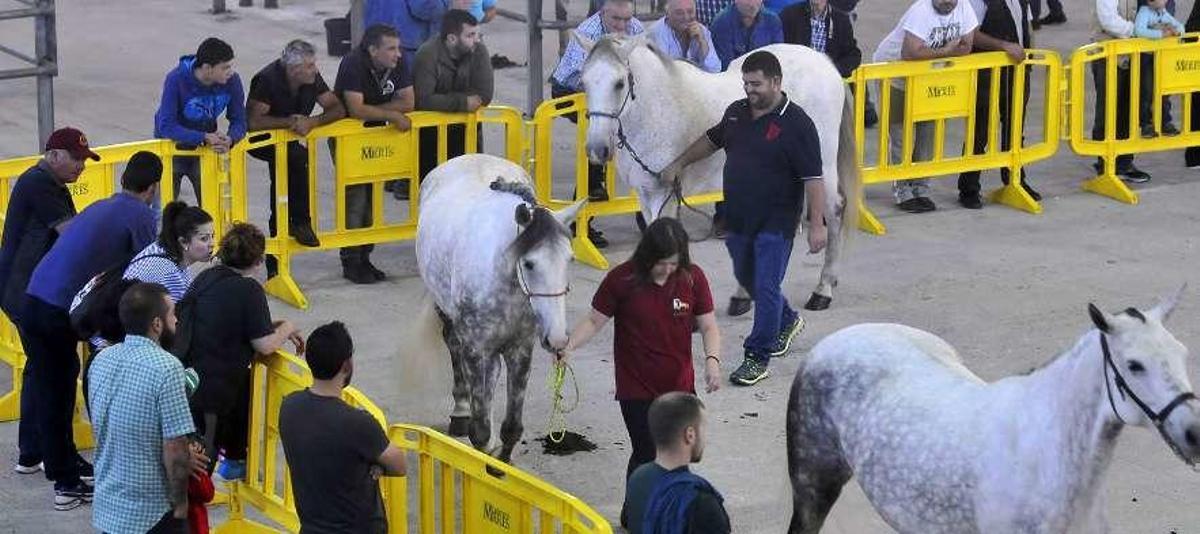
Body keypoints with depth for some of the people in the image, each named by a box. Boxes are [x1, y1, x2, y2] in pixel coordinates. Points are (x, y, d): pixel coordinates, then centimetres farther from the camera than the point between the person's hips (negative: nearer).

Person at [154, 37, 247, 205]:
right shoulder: (176, 79, -28)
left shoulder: (231, 81, -18)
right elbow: (166, 126, -32)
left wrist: (230, 139, -34)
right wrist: (204, 138, -42)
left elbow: (239, 121, -11)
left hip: (206, 146, 3)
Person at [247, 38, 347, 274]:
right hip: (259, 140, -7)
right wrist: (290, 122, -34)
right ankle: (300, 221, -19)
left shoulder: (312, 79, -9)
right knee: (298, 157, -31)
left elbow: (338, 108, -9)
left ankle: (275, 267, 1)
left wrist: (312, 122, -26)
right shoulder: (268, 80, -27)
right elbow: (253, 121, -33)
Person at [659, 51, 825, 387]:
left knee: (765, 287, -5)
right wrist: (679, 164, 27)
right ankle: (787, 321, 45)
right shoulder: (737, 113, 4)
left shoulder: (797, 125, -17)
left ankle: (757, 357, 3)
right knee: (747, 279, 21)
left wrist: (817, 224, -21)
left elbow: (813, 179, -18)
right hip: (738, 218, 7)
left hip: (775, 223, -7)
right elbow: (711, 140, 24)